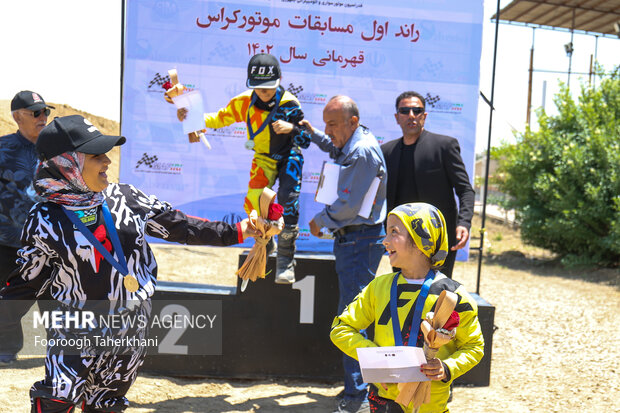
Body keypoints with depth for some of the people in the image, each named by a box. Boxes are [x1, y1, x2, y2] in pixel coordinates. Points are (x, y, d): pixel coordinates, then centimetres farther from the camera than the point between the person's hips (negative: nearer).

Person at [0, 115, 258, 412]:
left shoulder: (124, 197, -1)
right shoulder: (46, 220, -9)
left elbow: (178, 226, 5)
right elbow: (27, 283, -2)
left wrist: (235, 231, 2)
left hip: (131, 332, 3)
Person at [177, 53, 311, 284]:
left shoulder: (290, 105, -18)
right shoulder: (245, 102, -10)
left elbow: (306, 141, -15)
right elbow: (219, 119, 5)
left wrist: (292, 129, -36)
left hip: (289, 157, -2)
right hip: (264, 158, 2)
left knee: (288, 200, -22)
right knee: (254, 200, -18)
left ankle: (285, 260, -10)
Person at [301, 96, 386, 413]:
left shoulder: (363, 152, -19)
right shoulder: (351, 144, 12)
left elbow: (349, 205, -22)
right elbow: (335, 148, 39)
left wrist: (320, 221, -6)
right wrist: (312, 134, 27)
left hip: (360, 240, -10)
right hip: (349, 238, 10)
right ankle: (358, 387, 27)